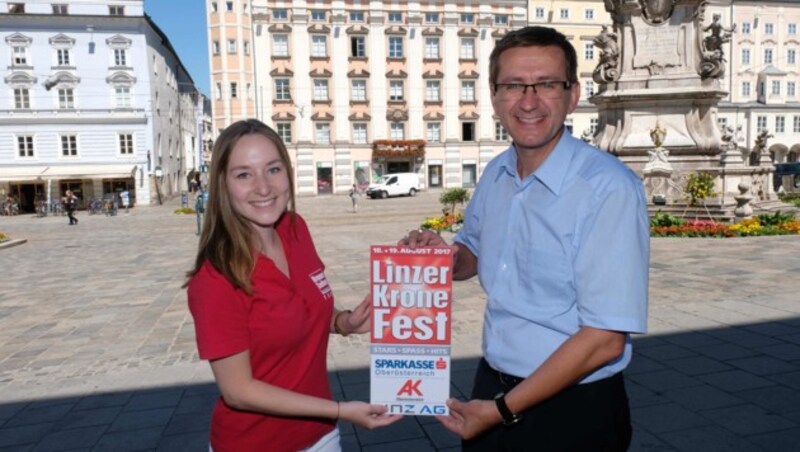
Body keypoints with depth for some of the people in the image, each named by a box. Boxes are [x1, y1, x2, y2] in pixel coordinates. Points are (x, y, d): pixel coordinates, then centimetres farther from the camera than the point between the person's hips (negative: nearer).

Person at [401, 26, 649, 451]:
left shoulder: (609, 188, -22)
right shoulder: (494, 173, -2)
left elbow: (604, 339, -22)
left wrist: (502, 409, -16)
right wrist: (445, 254, -8)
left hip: (572, 410, -5)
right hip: (491, 385, 6)